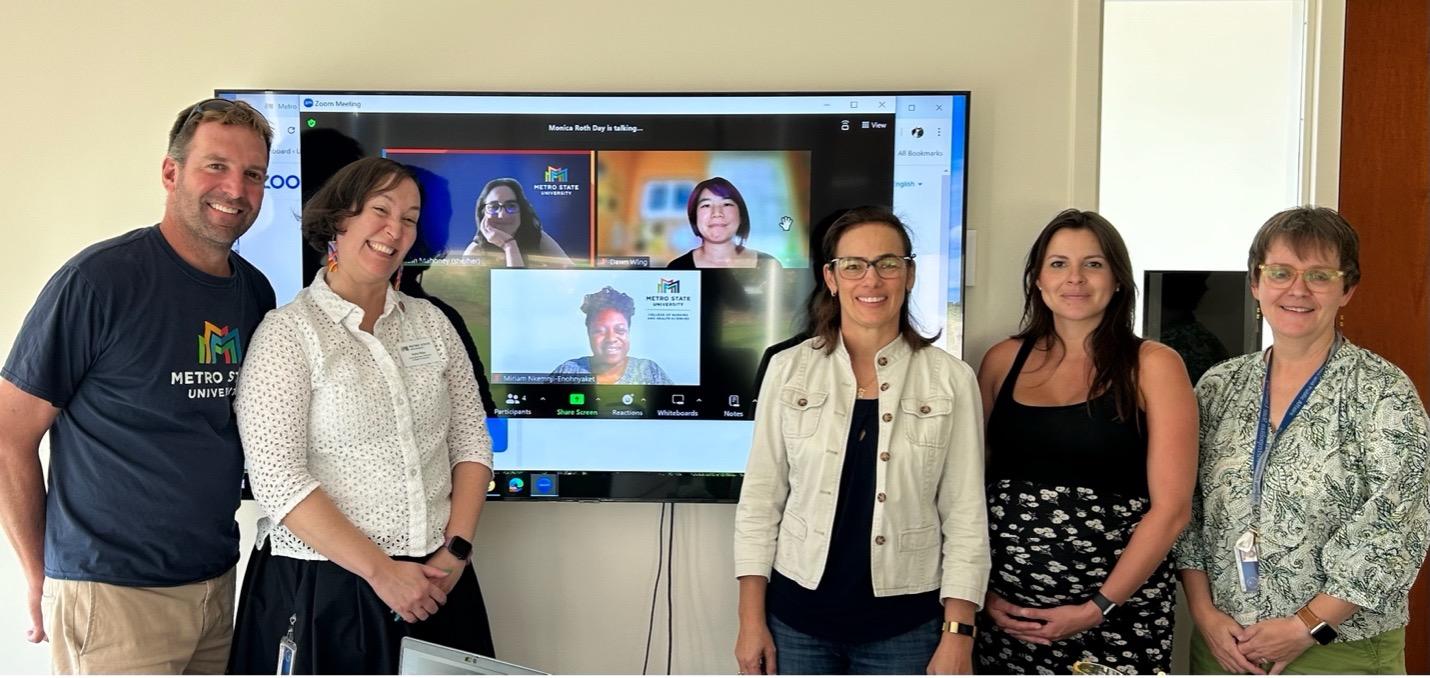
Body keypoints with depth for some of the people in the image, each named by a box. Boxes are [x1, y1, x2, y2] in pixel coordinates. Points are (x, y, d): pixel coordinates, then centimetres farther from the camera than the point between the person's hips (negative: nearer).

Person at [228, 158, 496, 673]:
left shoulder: (432, 323, 7)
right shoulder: (288, 332, -7)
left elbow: (471, 440, 6)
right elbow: (278, 481, -14)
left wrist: (456, 550, -6)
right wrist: (381, 571, -16)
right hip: (323, 587, -4)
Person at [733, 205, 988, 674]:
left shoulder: (951, 380, -4)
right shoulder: (789, 369, -3)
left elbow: (965, 515, -3)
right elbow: (760, 499, -1)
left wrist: (958, 634, -6)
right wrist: (751, 620, -2)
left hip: (905, 625, 0)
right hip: (796, 616, 1)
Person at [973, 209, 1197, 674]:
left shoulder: (1153, 366, -3)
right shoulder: (1003, 360, 5)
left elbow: (1171, 507, -6)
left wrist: (1099, 608, -10)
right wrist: (978, 592, -1)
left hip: (1118, 612, -2)